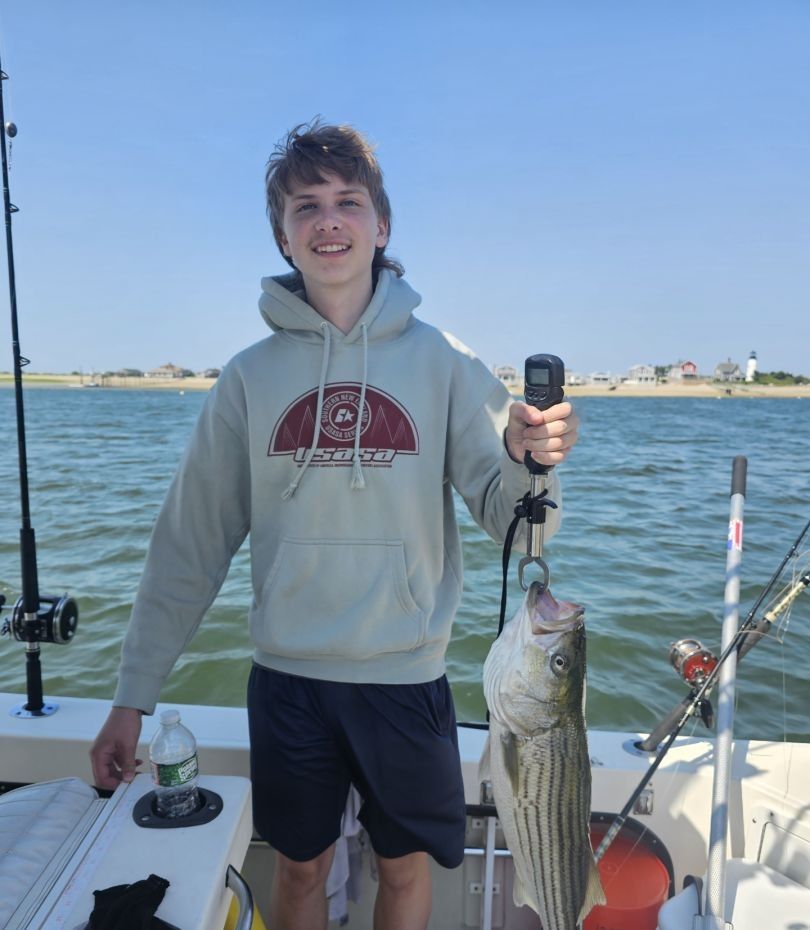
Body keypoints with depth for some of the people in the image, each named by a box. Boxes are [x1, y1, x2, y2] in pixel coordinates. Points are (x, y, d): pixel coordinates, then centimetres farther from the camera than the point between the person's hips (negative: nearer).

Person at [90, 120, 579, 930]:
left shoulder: (443, 362, -4)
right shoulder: (250, 376, -2)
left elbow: (508, 518, -8)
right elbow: (190, 544, 1)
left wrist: (528, 456, -30)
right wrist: (133, 695, 0)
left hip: (407, 677, 0)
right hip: (287, 680, 1)